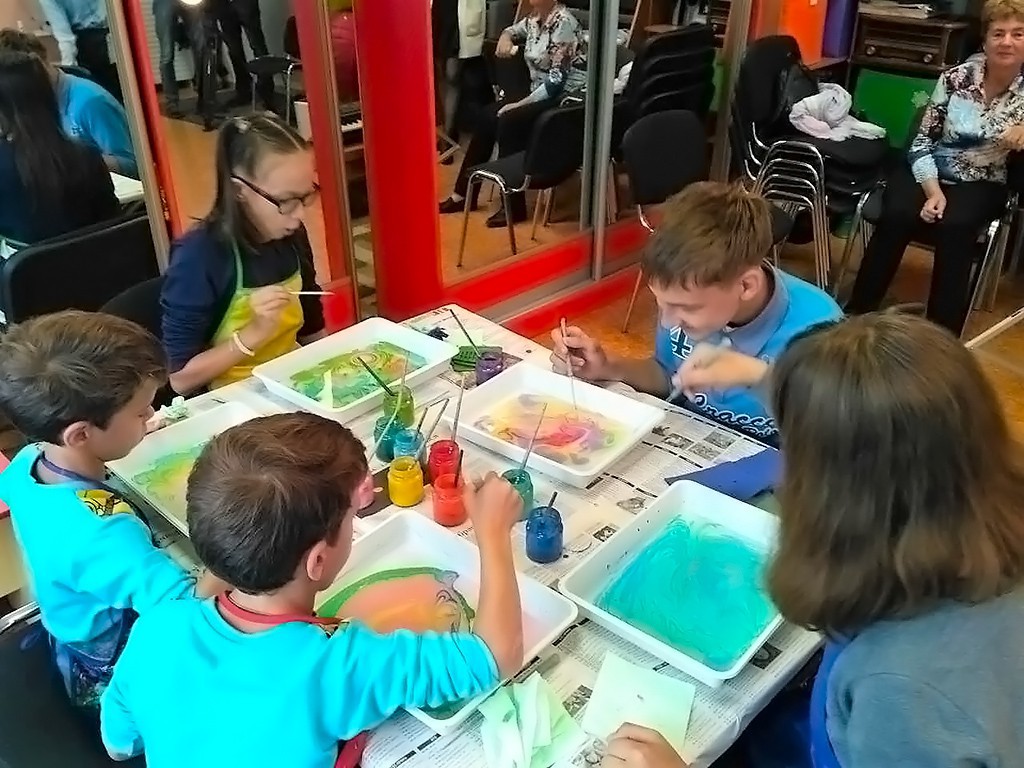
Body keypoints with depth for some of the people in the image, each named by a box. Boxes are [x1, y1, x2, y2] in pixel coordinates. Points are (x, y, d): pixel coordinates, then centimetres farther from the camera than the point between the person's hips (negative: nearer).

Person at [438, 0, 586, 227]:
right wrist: (505, 38, 3)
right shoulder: (535, 18, 6)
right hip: (540, 93, 9)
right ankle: (463, 194, 2)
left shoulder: (564, 22, -19)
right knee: (487, 117, -5)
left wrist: (520, 104, -21)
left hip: (568, 97, -9)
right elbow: (511, 31, 28)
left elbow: (557, 80, -24)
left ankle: (514, 206, -19)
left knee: (509, 121, -26)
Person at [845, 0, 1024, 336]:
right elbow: (922, 142, -5)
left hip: (979, 186, 0)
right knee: (897, 216, -30)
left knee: (954, 226, -32)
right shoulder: (956, 78, -5)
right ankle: (857, 312, -17)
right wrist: (932, 191, -19)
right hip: (929, 173, 0)